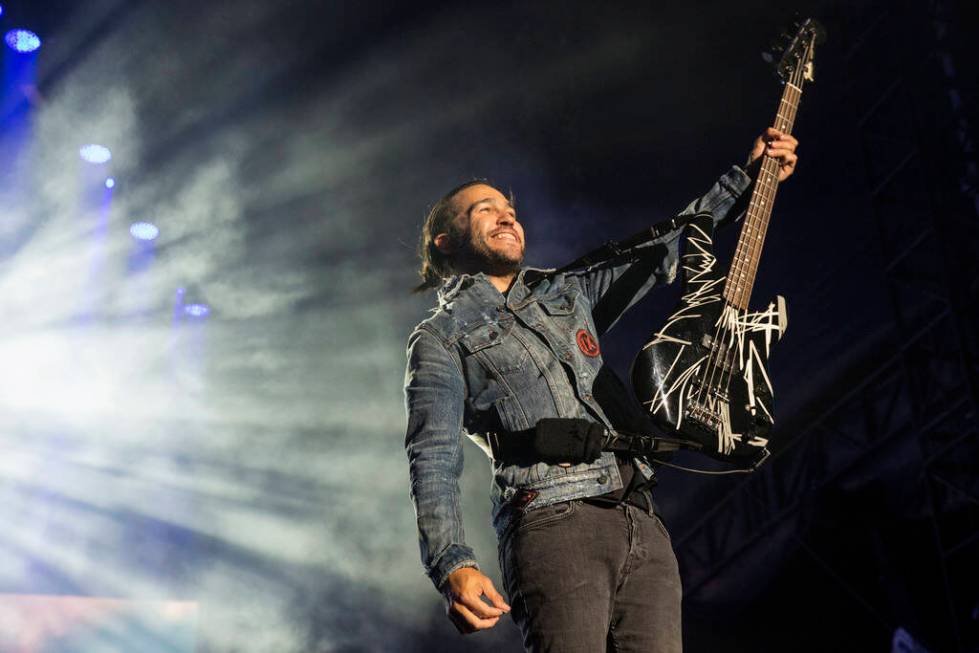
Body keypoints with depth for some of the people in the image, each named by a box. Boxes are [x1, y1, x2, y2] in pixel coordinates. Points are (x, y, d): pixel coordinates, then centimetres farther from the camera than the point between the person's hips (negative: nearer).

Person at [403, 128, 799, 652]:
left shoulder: (569, 292, 26)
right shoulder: (440, 339, 8)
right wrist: (452, 566, -19)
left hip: (643, 525, 6)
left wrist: (745, 178, 24)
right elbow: (433, 461, -4)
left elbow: (664, 251, 29)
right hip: (553, 526, -6)